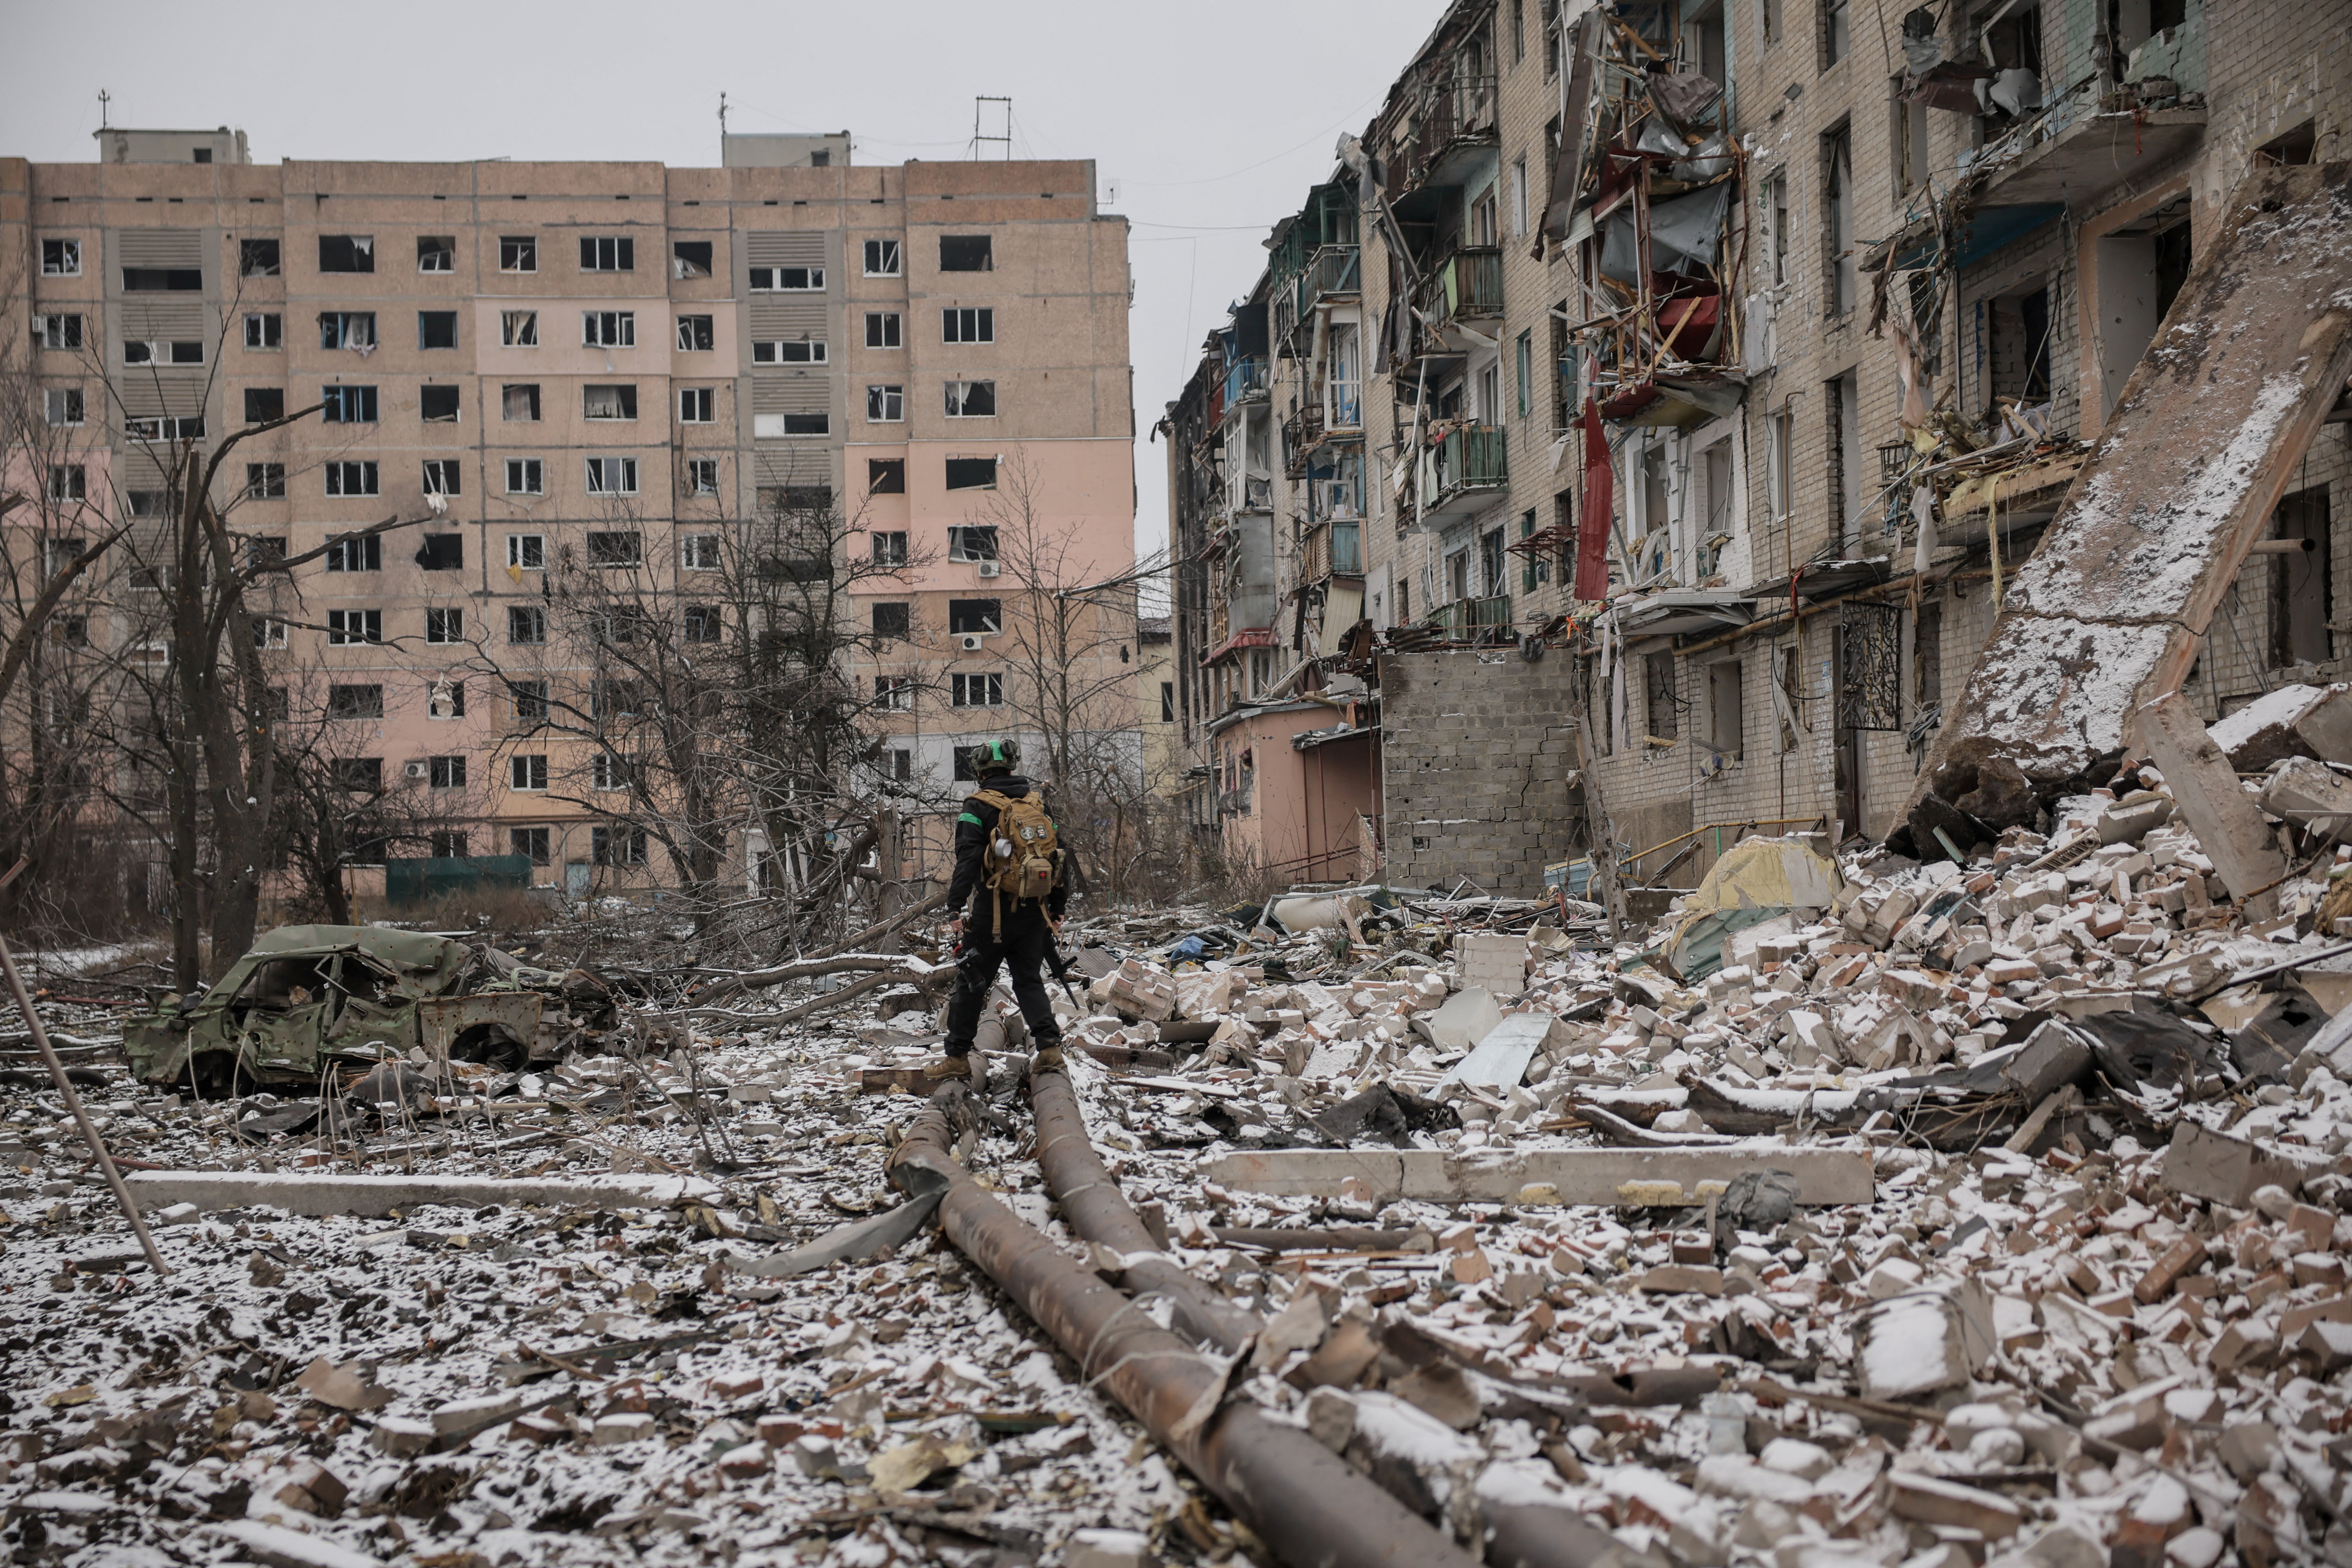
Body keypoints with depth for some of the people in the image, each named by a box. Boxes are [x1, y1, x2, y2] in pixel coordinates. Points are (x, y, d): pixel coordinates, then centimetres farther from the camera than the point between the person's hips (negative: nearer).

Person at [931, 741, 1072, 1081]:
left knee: (971, 984, 5)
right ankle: (1050, 1046, 1)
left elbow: (967, 860, -15)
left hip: (993, 911, -4)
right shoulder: (1039, 803, 10)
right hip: (1034, 911, 5)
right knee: (1029, 980, 14)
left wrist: (956, 908, -14)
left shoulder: (979, 807, -6)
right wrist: (1058, 910, 18)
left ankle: (958, 1056, 9)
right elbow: (1061, 858, 11)